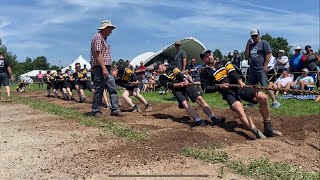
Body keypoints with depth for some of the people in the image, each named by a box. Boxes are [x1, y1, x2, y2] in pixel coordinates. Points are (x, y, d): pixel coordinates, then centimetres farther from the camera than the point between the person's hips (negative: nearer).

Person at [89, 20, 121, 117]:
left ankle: (115, 110, 4)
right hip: (100, 68, -10)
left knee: (113, 89, 4)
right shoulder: (98, 37, -9)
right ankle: (95, 111, 6)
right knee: (99, 90, -4)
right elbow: (98, 54, -18)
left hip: (107, 68, 10)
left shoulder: (104, 38, 21)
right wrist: (104, 68, -24)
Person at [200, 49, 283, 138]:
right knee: (239, 109, -34)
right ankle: (258, 133, -38)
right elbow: (206, 89, 4)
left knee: (263, 97, -13)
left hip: (238, 87, 4)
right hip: (228, 93, -4)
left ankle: (268, 129, -2)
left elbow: (232, 72, 2)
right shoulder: (205, 73, 12)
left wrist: (239, 80, -19)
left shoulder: (223, 63, 19)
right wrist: (219, 86, -9)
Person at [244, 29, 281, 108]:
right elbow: (246, 57, 15)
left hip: (261, 69, -7)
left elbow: (269, 54, -7)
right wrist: (247, 46, 7)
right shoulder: (251, 45, 18)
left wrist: (265, 66, -13)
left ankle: (275, 102, -7)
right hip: (252, 70, 7)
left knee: (266, 86, -12)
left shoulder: (264, 43, 0)